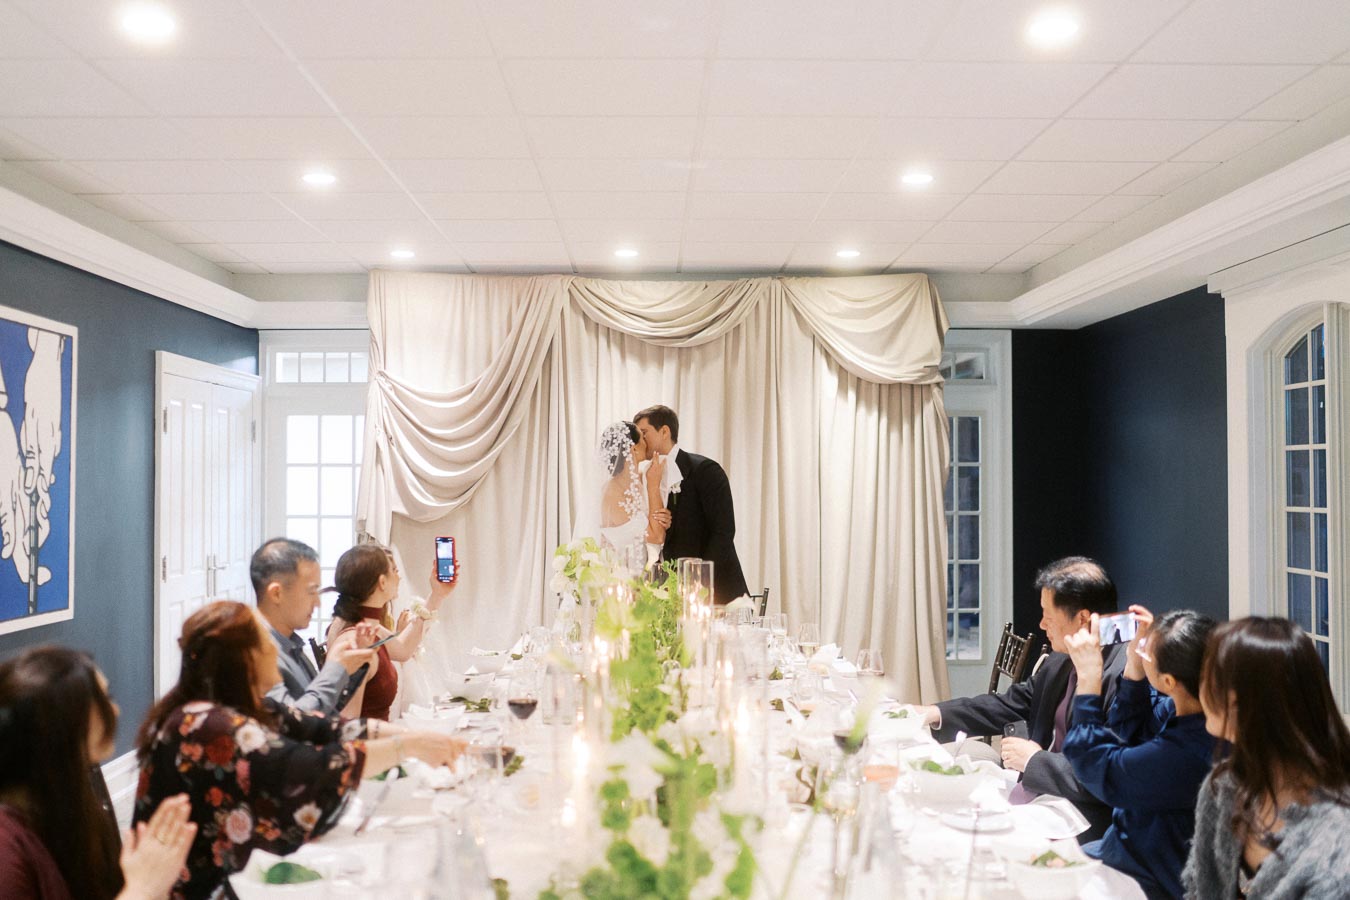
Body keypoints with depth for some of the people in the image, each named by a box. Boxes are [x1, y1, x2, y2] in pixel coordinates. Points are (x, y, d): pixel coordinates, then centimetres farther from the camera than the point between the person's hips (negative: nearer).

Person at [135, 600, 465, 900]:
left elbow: (319, 729, 0)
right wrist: (408, 746, -26)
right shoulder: (207, 727, -27)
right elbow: (309, 771, -34)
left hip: (231, 872, 8)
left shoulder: (243, 707, 2)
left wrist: (413, 735, -7)